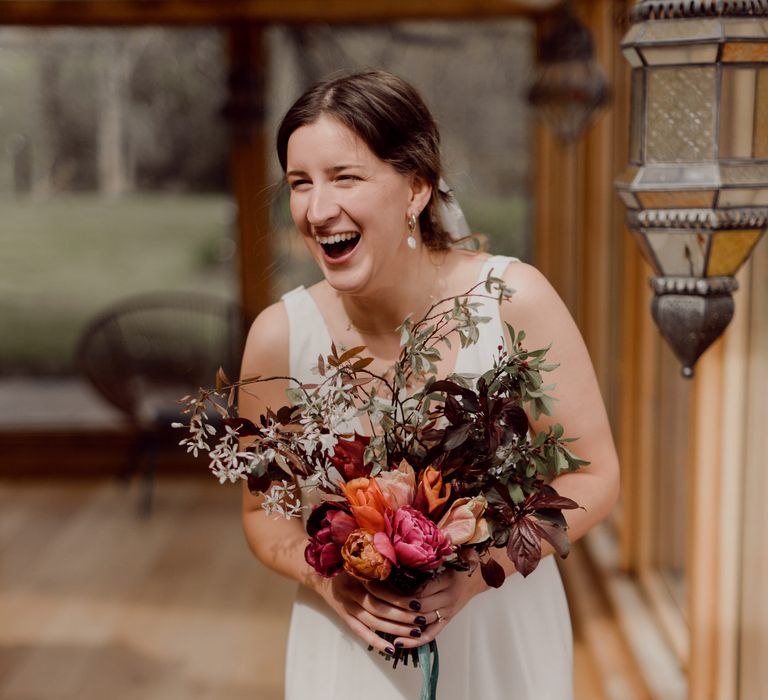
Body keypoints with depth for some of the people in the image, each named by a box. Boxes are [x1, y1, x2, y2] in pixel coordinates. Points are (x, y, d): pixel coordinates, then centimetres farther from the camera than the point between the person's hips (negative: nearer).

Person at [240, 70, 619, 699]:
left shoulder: (514, 300, -17)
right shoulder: (281, 335, -14)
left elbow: (595, 477, -10)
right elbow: (262, 511, -1)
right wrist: (325, 579, -19)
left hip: (504, 637, 0)